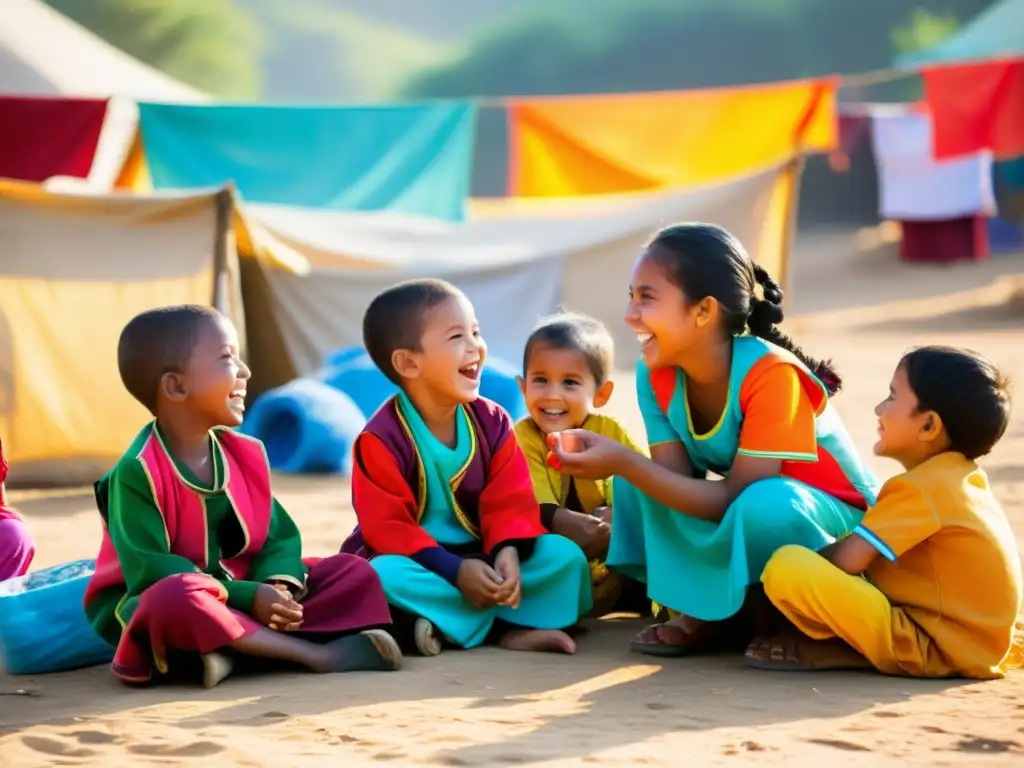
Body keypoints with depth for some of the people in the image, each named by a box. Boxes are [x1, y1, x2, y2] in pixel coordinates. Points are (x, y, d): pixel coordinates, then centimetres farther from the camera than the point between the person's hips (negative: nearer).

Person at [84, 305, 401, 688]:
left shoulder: (245, 454, 5)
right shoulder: (138, 471, -17)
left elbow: (280, 536, 5)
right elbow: (148, 569, -23)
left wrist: (278, 586, -20)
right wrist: (248, 597, -28)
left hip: (243, 598, 7)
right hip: (152, 606, -7)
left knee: (354, 571, -5)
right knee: (176, 598, -42)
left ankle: (234, 648, -28)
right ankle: (318, 653, -34)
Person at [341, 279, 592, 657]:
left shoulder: (492, 422, 0)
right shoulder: (381, 439, -15)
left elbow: (509, 500, -4)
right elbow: (387, 527, -18)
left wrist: (508, 551, -27)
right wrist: (455, 571, -28)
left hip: (480, 558, 5)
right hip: (419, 560, -4)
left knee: (565, 554, -13)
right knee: (385, 576, -37)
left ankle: (450, 623, -24)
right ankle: (506, 618, -25)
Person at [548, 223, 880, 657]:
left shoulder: (770, 373, -29)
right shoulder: (656, 374, -9)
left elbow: (736, 495, -30)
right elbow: (677, 481, -14)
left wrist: (625, 463, -39)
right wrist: (621, 464, -35)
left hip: (837, 523, -6)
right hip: (743, 521, 6)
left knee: (762, 506, -38)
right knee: (634, 485, -13)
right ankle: (710, 612, -4)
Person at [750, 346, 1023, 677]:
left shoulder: (920, 488, -16)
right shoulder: (966, 477, 12)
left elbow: (846, 561, -18)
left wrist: (809, 561, 2)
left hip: (932, 648, -10)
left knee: (786, 567, -24)